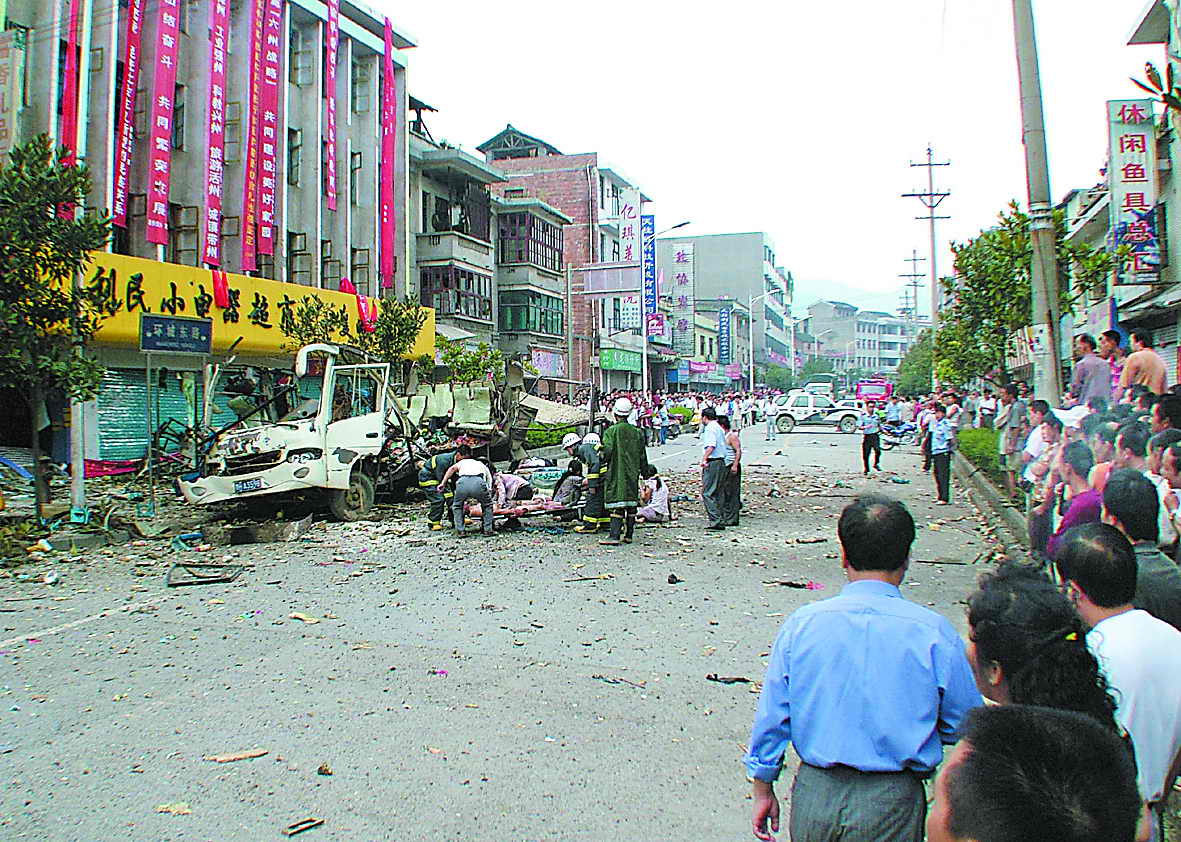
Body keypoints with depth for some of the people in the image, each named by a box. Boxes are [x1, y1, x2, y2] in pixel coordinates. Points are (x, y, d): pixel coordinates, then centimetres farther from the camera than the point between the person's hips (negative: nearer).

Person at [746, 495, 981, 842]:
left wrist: (763, 789, 12)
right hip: (891, 807, -2)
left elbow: (771, 717, -2)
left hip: (813, 799, 2)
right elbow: (965, 727, -3)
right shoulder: (933, 632, -13)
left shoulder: (801, 624, -8)